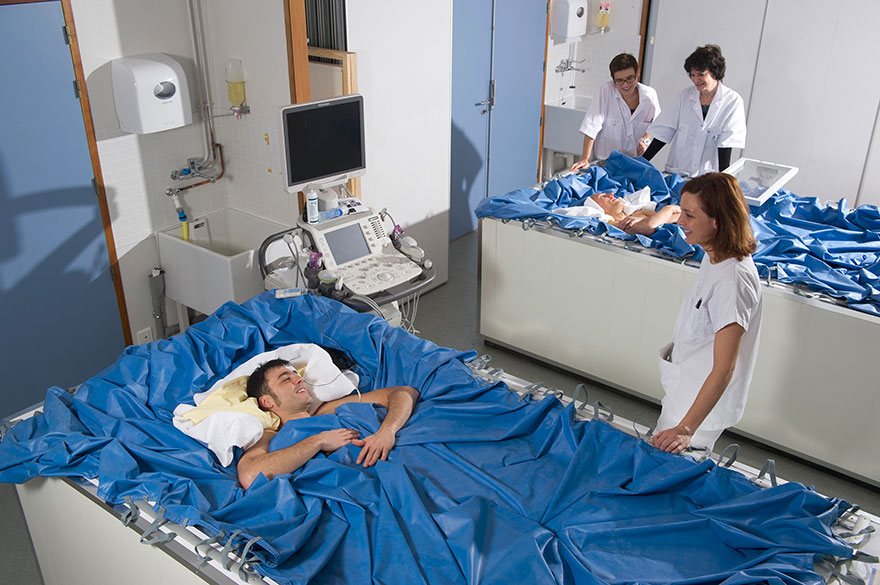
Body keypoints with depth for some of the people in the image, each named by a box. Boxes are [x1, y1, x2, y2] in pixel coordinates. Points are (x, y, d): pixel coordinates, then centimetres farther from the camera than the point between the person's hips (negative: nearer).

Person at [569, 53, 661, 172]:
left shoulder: (650, 95, -1)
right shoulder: (606, 91, -12)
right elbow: (591, 126, -17)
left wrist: (645, 140, -3)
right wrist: (585, 159, -24)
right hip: (602, 161, -2)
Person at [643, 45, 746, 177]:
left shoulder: (733, 101, 1)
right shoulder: (685, 95, 9)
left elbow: (726, 144, -6)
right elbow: (663, 132, 7)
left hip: (707, 178, -2)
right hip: (676, 173, 2)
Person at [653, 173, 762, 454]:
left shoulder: (733, 279, -31)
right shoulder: (715, 256, -3)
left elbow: (723, 370, -29)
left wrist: (686, 430, -28)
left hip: (705, 400, -9)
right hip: (685, 389, 9)